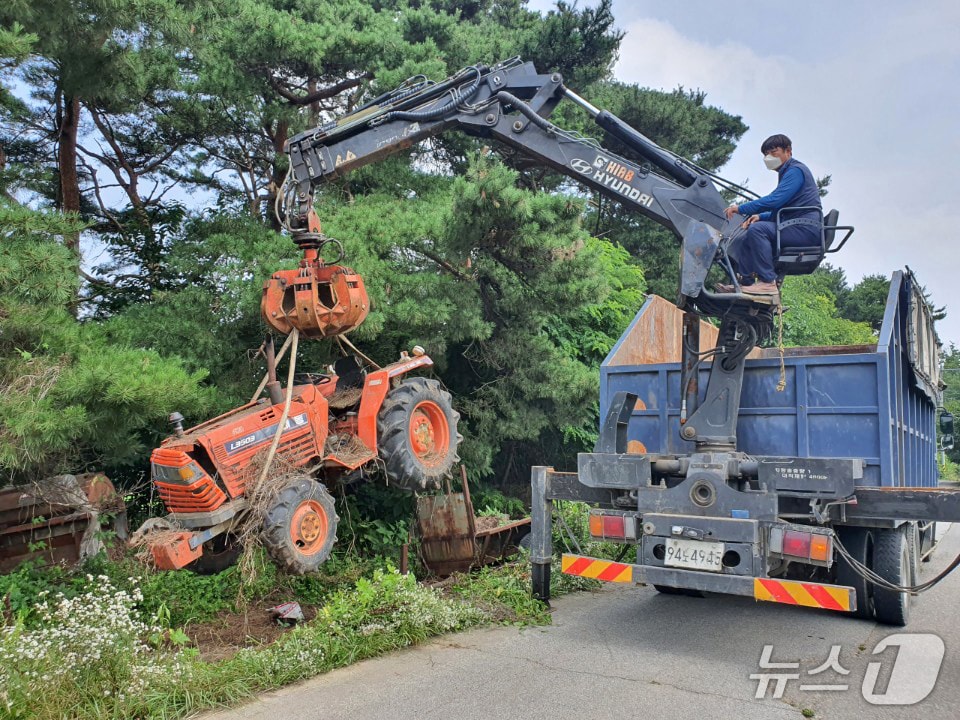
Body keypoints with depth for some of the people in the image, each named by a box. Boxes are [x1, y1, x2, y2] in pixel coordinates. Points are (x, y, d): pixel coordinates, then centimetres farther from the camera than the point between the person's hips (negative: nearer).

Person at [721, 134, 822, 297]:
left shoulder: (796, 170, -9)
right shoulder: (787, 173, 24)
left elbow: (775, 200, -22)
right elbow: (780, 209, 26)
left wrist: (741, 208, -16)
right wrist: (760, 216, 8)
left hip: (806, 229, -10)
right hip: (797, 229, 10)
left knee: (757, 229, -27)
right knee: (747, 238, 7)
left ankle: (768, 282, -29)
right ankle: (746, 283, -1)